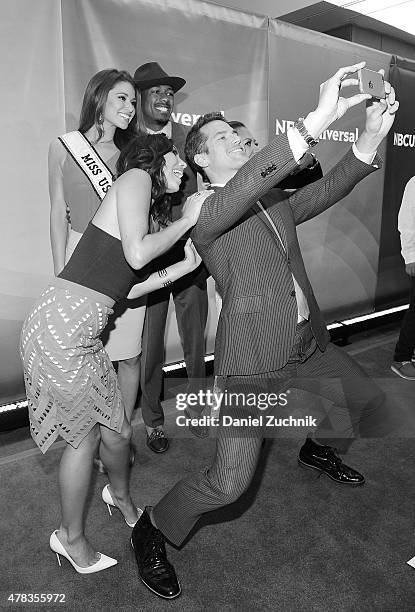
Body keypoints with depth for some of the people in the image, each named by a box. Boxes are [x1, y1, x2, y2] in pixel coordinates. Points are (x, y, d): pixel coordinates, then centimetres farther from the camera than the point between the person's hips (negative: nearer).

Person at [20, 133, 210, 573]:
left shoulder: (145, 201, 21)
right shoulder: (136, 177, -4)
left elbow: (122, 287, 13)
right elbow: (137, 254, -19)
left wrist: (184, 265, 14)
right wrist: (186, 220, -5)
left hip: (83, 333, 9)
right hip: (62, 326, -9)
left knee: (114, 428, 18)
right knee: (84, 435, 8)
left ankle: (121, 496, 47)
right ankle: (71, 538, 31)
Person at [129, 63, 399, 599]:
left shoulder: (276, 204, 15)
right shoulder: (204, 213, -10)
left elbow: (329, 188, 7)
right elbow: (244, 187, -30)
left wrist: (373, 132, -9)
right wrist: (319, 118, -35)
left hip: (308, 343, 8)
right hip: (253, 359, -8)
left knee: (368, 401, 24)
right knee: (229, 483, -11)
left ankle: (318, 449, 52)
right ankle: (154, 531, 18)